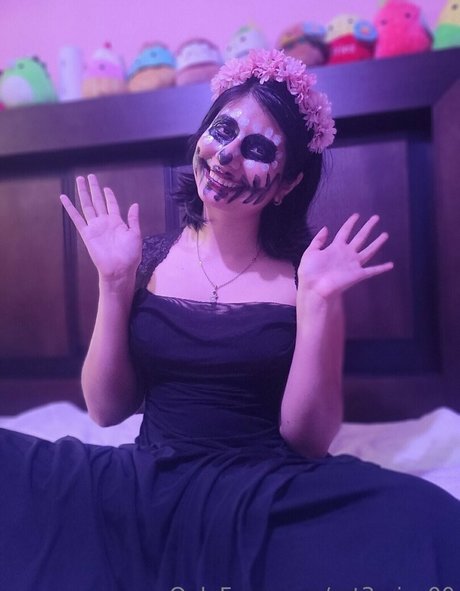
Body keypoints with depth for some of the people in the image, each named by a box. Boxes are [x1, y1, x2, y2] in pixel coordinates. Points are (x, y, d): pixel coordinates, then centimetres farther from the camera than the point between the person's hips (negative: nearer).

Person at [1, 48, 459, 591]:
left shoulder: (306, 272, -3)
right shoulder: (151, 260, 2)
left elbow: (308, 437, -7)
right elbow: (106, 409, 0)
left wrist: (317, 301, -15)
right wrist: (114, 282, -8)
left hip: (274, 496, -1)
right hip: (150, 482, 2)